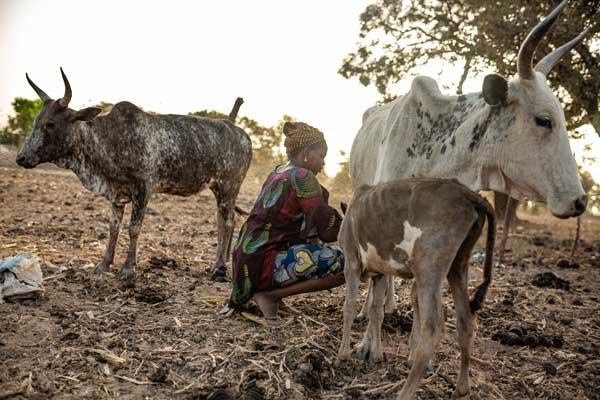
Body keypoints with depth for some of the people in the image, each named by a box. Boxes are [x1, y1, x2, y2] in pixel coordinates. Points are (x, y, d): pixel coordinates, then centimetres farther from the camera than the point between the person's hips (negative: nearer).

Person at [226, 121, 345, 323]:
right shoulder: (302, 177, -11)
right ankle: (270, 295, -8)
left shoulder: (277, 173, 15)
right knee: (343, 265, -15)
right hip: (262, 264, -9)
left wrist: (343, 219, 18)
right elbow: (328, 230, -11)